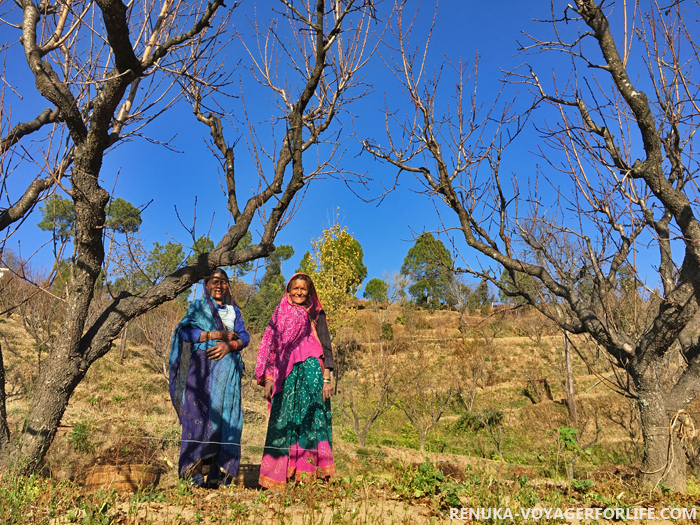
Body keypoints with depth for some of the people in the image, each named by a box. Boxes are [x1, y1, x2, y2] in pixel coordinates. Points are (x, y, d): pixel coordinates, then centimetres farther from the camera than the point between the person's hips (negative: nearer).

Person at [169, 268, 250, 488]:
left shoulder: (233, 310, 20)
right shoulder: (198, 306, 11)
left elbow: (244, 337, 9)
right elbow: (184, 331, -6)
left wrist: (229, 345, -13)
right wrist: (219, 334, -9)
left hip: (227, 369, 3)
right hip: (202, 366, -3)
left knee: (226, 415, -5)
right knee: (200, 413, -12)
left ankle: (217, 472, -3)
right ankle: (193, 469, -9)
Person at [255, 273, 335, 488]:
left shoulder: (316, 315, 8)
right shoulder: (281, 313, 13)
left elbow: (326, 347, 3)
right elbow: (270, 347, 11)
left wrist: (326, 378, -7)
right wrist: (268, 378, 2)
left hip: (310, 372, -2)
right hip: (286, 376, 2)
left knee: (309, 420, -6)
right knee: (283, 422, 0)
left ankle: (306, 472, -1)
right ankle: (279, 474, 5)